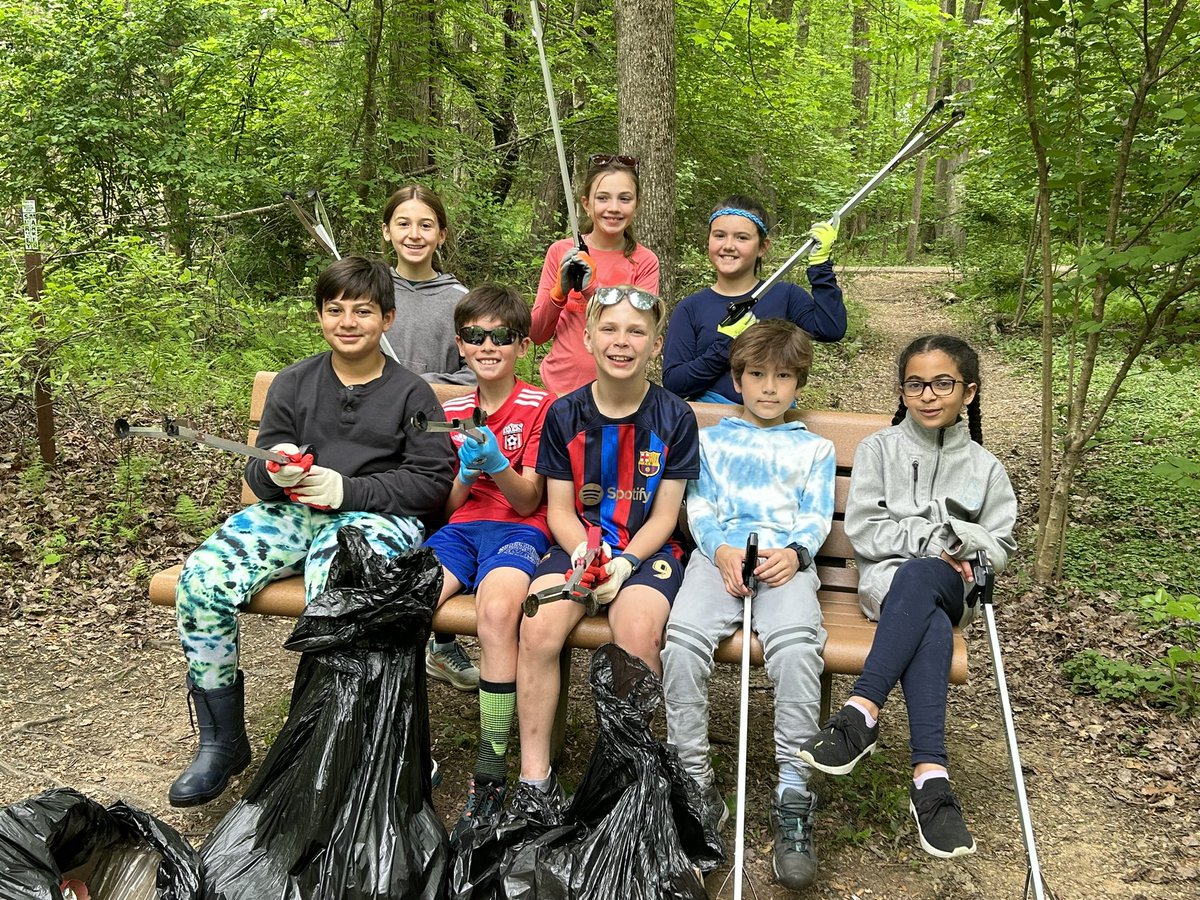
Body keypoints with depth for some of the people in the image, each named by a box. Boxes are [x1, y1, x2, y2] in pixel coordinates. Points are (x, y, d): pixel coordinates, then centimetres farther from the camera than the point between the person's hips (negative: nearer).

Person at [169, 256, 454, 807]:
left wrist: (346, 488, -13)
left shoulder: (411, 394, 5)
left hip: (375, 515, -4)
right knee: (199, 582, -20)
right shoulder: (293, 383, 14)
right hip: (292, 511, 4)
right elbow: (257, 475, 13)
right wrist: (276, 473, -13)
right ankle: (222, 741, -4)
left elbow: (432, 481, -3)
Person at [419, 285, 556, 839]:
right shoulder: (451, 412, 18)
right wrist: (466, 472, -7)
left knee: (497, 611, -38)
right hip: (459, 530, 4)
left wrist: (497, 464, -21)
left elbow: (527, 502, -1)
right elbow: (446, 505, 14)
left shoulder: (539, 407, 4)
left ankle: (490, 778, -26)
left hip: (518, 531, -4)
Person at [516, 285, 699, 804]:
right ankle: (534, 774, -14)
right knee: (538, 629, -28)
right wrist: (584, 552, -15)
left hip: (647, 549, -1)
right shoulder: (565, 415, 4)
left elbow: (664, 516, 0)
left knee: (638, 634, -32)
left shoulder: (674, 417, 0)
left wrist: (625, 562, -17)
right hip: (579, 545, 2)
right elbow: (560, 509, 5)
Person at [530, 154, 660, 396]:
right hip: (559, 387, 1)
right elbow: (536, 335, 0)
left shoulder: (645, 262, -4)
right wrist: (560, 291, -16)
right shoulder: (560, 251, 0)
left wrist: (592, 289, -23)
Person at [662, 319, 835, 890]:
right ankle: (694, 783, -21)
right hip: (719, 553, 1)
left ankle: (794, 796, -27)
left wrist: (794, 552, -9)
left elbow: (816, 516, 13)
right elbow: (699, 506, 14)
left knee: (797, 645, -34)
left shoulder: (814, 448, 26)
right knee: (683, 635, -31)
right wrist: (721, 549, -8)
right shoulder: (711, 440, 26)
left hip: (786, 559, -1)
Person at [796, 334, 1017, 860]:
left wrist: (955, 537, -8)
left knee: (917, 577, -38)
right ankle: (931, 779, -46)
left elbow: (1000, 548, 13)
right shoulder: (879, 448, 10)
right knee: (930, 625, -37)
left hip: (952, 587, 1)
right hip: (885, 579, -1)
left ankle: (862, 714, -43)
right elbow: (862, 530, 0)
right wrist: (933, 538, -7)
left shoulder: (985, 468, 15)